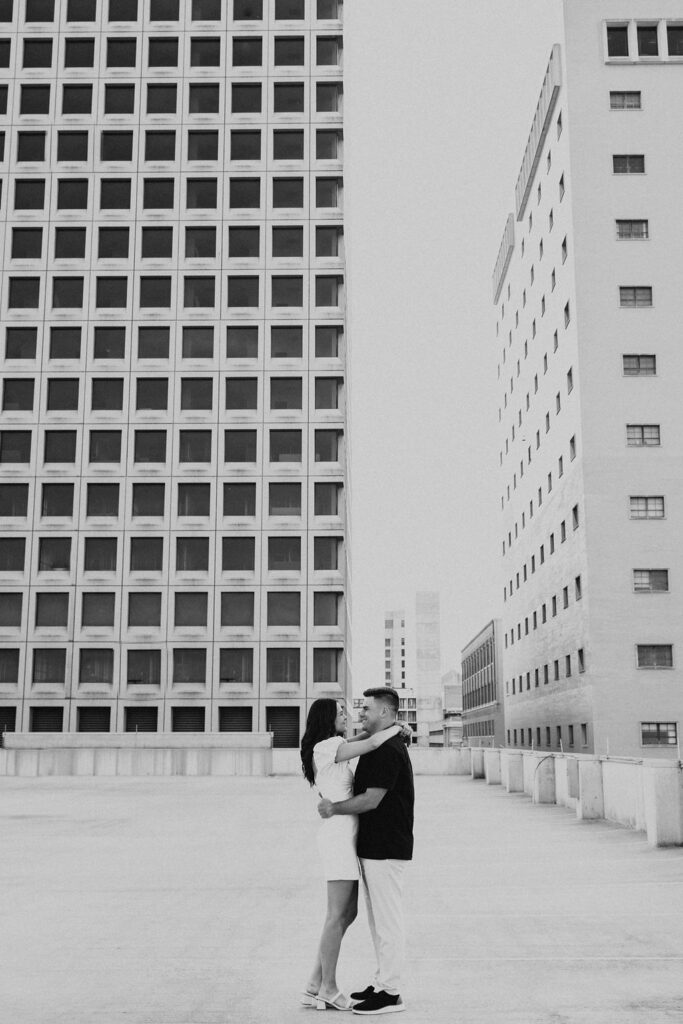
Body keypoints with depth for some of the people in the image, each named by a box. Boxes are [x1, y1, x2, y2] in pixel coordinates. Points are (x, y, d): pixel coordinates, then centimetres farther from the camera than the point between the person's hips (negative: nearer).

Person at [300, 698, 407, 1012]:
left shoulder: (330, 748, 15)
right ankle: (328, 989, 7)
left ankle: (316, 985, 16)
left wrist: (388, 729, 13)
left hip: (345, 835, 10)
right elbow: (372, 743, -20)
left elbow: (359, 740, 30)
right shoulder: (326, 747, -13)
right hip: (340, 835, -10)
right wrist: (396, 727, -2)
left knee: (348, 913, 12)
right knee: (338, 915, -2)